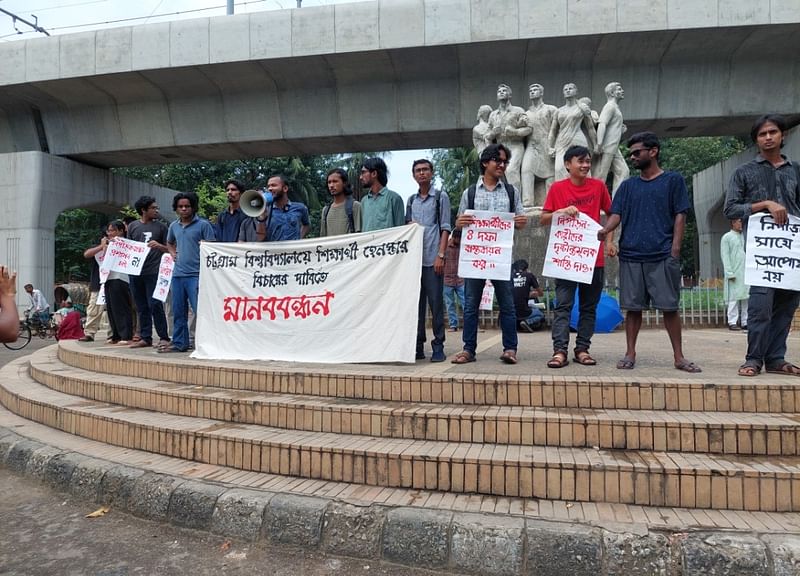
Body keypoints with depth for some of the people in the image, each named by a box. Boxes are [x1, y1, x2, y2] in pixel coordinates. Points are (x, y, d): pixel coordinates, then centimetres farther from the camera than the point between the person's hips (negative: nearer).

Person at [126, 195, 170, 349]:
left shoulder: (160, 226, 5)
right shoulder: (133, 226, 11)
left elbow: (169, 248, 7)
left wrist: (158, 246, -13)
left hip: (153, 271, -3)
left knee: (155, 305, -7)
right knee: (141, 307, 8)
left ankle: (164, 337, 0)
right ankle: (145, 338, 15)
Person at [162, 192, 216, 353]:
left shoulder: (203, 224, -4)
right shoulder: (174, 226, 15)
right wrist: (173, 253, 14)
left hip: (196, 274, -6)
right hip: (177, 274, 6)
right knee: (178, 312, 12)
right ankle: (179, 343, 21)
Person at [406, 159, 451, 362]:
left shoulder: (441, 197, 5)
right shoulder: (411, 201, 18)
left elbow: (445, 228, -1)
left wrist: (441, 255, -10)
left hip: (432, 259, -4)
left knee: (436, 303, -4)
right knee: (416, 303, 6)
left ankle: (438, 347, 2)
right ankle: (417, 346, 13)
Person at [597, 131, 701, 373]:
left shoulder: (673, 180, 7)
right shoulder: (628, 185, 15)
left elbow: (680, 216, 3)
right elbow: (616, 214, 6)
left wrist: (675, 249, -7)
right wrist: (605, 229, -17)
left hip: (663, 256, -2)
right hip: (631, 255, 3)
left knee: (669, 306, 0)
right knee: (633, 307, 5)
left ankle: (679, 357, 9)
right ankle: (630, 354, 13)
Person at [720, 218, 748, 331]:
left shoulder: (745, 236, 16)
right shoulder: (727, 237, 2)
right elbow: (725, 256, -4)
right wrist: (729, 273, -12)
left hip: (747, 273, 5)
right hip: (734, 273, -5)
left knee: (747, 298, 3)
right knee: (734, 298, -4)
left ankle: (745, 322, 8)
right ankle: (732, 322, 0)